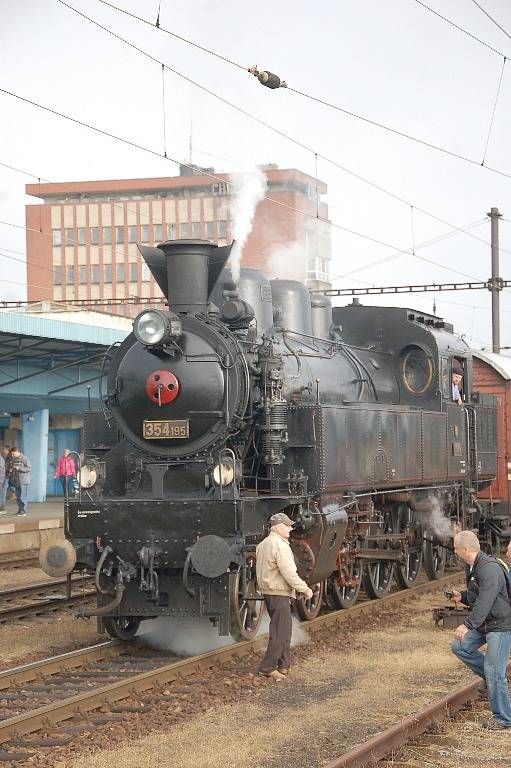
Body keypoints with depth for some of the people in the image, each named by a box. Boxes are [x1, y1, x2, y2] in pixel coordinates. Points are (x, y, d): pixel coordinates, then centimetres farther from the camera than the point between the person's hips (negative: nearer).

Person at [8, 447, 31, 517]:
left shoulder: (24, 459, -8)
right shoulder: (13, 459, 14)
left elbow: (28, 468, -12)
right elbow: (10, 470, 24)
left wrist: (19, 468, -21)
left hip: (23, 481, -7)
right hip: (16, 481, 7)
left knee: (22, 497, -7)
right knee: (17, 497, 10)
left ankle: (23, 511, -3)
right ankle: (20, 509, 18)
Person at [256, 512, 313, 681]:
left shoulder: (262, 545, 14)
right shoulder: (280, 546, -17)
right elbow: (289, 574, -22)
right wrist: (305, 589, -13)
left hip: (267, 591, 10)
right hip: (279, 593, -10)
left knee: (284, 629, 17)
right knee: (279, 631, -5)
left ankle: (284, 665, 22)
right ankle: (267, 668, -3)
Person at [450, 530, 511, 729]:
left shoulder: (490, 569, -24)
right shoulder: (471, 568, 9)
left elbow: (485, 601, -34)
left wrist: (468, 625, -40)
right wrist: (462, 596, 3)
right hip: (484, 623, 10)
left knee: (494, 672, -9)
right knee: (459, 647, 6)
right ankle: (490, 678, 18)